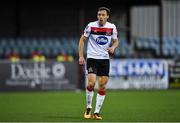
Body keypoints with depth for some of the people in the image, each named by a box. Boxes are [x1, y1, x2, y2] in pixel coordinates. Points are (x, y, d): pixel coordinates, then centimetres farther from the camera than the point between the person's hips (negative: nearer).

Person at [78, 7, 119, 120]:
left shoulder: (112, 27, 0)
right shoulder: (91, 26, -6)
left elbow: (115, 41, 13)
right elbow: (82, 39, 3)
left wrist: (113, 47, -11)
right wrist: (81, 56, -4)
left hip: (105, 59, 3)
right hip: (92, 58, -3)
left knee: (102, 87, 0)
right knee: (91, 83, -17)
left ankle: (97, 112, 9)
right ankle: (88, 108, 3)